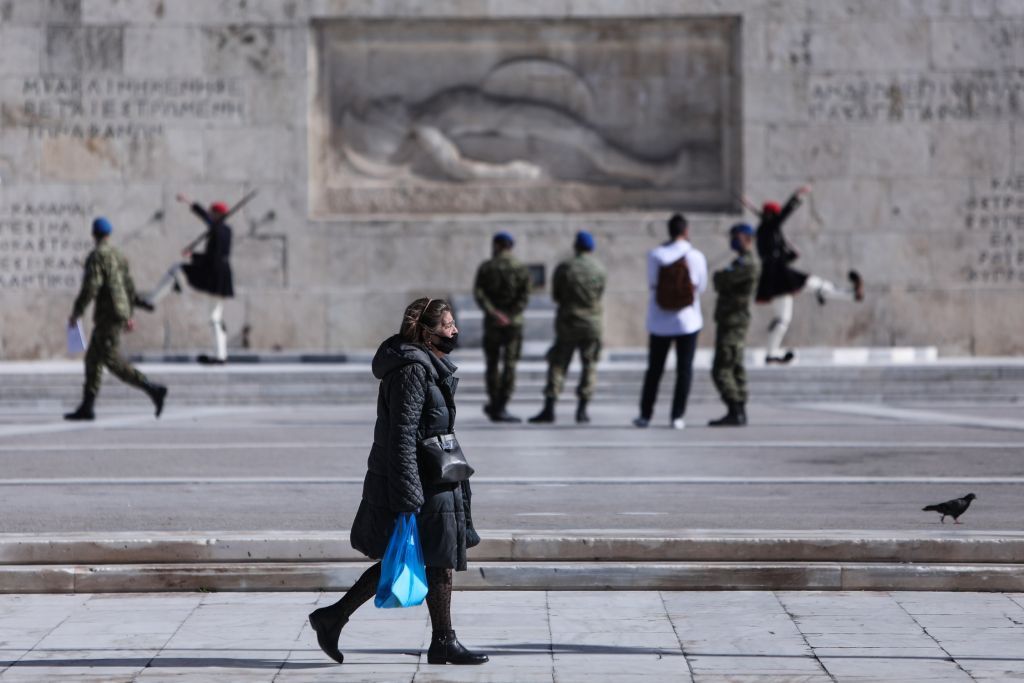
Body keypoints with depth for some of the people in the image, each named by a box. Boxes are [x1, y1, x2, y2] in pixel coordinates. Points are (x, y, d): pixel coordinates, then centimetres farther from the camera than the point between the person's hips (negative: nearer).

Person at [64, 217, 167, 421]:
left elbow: (90, 288, -20)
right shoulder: (118, 256, 13)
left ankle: (153, 389, -19)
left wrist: (75, 313, -12)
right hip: (120, 313, 9)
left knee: (113, 361, -11)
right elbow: (129, 287, 17)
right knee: (93, 359, 11)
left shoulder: (96, 257, -12)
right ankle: (86, 408, 10)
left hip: (107, 316, -9)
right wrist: (129, 316, 23)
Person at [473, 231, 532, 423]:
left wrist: (493, 313, -15)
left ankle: (494, 404, 21)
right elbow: (525, 297, -10)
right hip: (514, 323, -1)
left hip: (492, 323, 1)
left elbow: (478, 293, -10)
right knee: (509, 366, -1)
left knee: (493, 365, 14)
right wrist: (510, 315, -13)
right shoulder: (522, 270, 1)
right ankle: (500, 408, -8)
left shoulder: (486, 268, 1)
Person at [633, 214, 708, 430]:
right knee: (684, 370, 6)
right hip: (687, 321, -1)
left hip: (659, 322, 1)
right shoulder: (696, 256, -8)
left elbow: (652, 284, 1)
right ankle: (677, 416, 2)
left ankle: (645, 414, 14)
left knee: (654, 370, 11)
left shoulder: (655, 255, -7)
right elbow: (701, 286, 2)